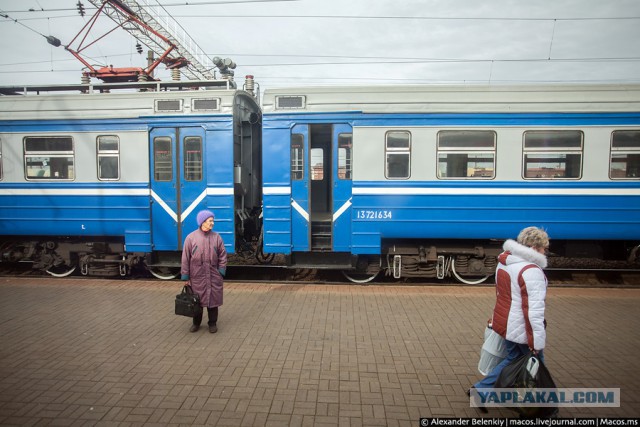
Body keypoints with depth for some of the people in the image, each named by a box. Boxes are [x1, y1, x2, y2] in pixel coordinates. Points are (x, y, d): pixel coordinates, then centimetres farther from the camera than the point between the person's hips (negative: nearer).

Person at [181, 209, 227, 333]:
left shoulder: (216, 237, -1)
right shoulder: (191, 237, -4)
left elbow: (222, 255, 4)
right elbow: (185, 258, -1)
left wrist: (221, 271, -1)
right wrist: (185, 276, -1)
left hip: (213, 276, 1)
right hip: (197, 276, -1)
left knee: (213, 300, 8)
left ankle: (213, 323, 24)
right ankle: (196, 323, 31)